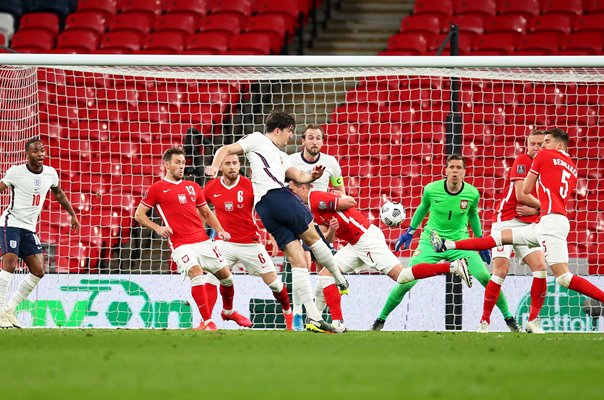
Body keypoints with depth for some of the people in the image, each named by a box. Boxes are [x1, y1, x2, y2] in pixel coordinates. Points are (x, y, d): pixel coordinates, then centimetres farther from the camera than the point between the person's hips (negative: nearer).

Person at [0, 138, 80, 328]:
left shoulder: (50, 173, 5)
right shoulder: (16, 172, -10)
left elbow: (58, 193, 23)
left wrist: (73, 214, 26)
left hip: (29, 228, 6)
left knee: (39, 271, -1)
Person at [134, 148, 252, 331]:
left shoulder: (193, 187, 17)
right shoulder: (157, 188, 3)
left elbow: (206, 213, 25)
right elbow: (139, 214, 5)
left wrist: (220, 230, 9)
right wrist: (157, 228, -10)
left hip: (203, 240, 5)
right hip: (181, 245, -5)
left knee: (226, 275, 6)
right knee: (196, 273, -27)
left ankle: (228, 311, 34)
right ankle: (207, 321, -22)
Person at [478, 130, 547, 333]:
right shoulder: (522, 161, -9)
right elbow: (521, 195, -18)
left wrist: (533, 210, -11)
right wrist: (542, 206, -3)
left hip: (528, 224, 6)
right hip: (506, 221, -6)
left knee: (540, 268, -8)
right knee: (501, 271, -14)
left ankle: (533, 320, -2)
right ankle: (484, 321, -6)